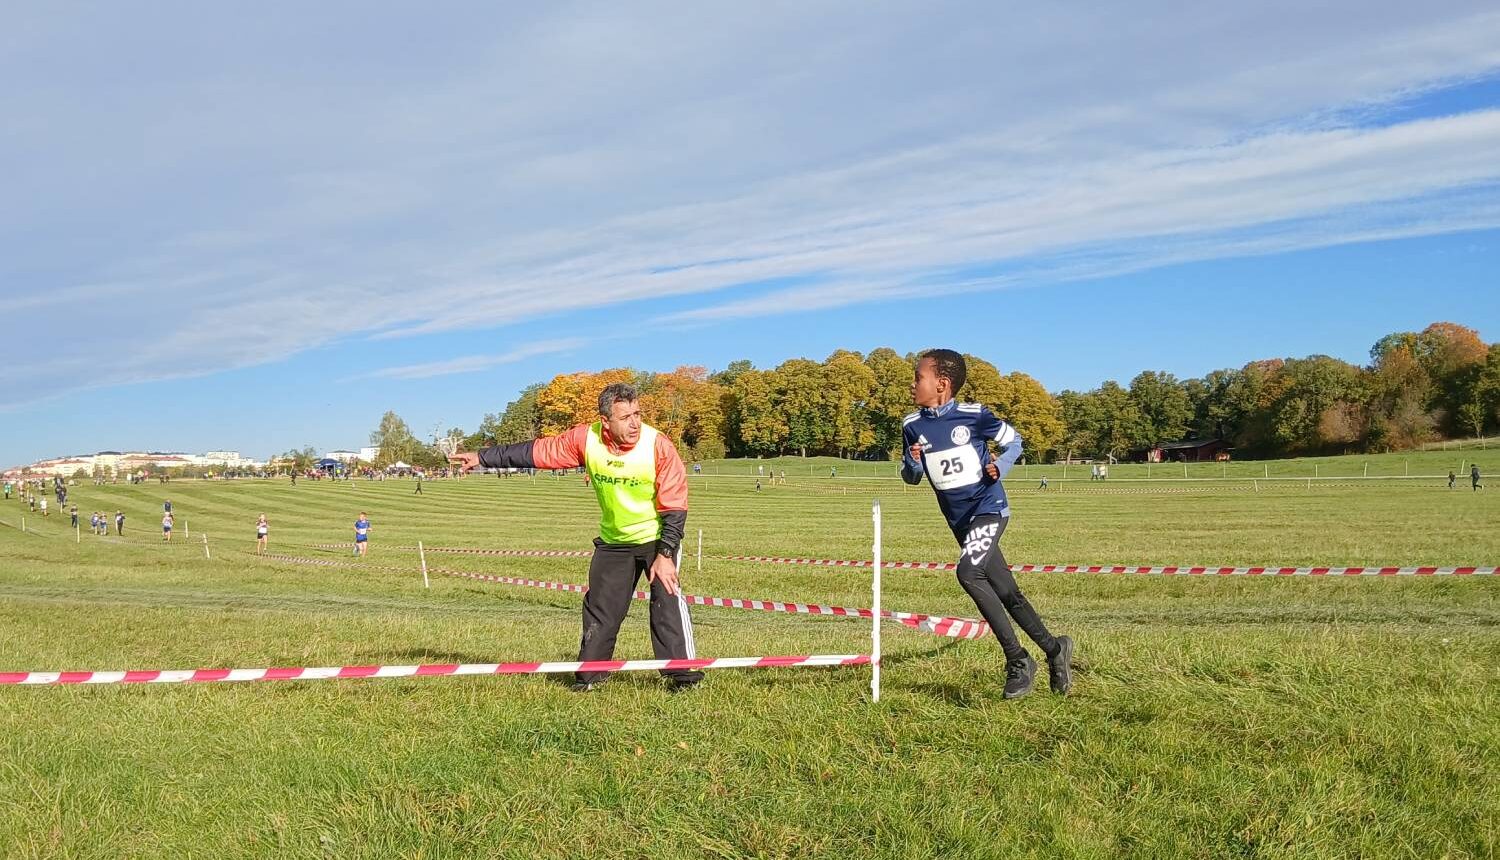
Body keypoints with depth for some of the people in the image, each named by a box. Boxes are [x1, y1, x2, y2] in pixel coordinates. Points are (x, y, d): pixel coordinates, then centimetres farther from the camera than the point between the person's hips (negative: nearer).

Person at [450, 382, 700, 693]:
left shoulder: (658, 446, -24)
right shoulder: (586, 439, -16)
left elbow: (675, 506, -20)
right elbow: (536, 451, -5)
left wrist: (665, 555, -24)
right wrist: (483, 457, -3)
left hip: (656, 537, -4)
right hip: (612, 541, 4)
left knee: (667, 599, -16)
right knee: (599, 608, 9)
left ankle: (682, 675, -6)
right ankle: (589, 675, 24)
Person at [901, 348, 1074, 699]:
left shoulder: (972, 415, -12)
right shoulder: (912, 426, 0)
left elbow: (1013, 440, 3)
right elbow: (910, 477, 10)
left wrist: (1001, 466, -15)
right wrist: (913, 462, -12)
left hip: (988, 508, -6)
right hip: (960, 521, 6)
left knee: (968, 572, -27)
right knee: (1007, 594, 9)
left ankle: (1018, 660, -16)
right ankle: (1054, 648, 27)